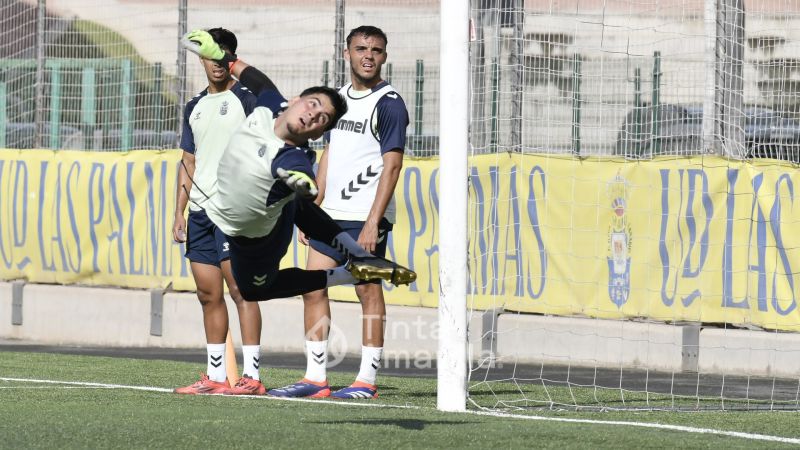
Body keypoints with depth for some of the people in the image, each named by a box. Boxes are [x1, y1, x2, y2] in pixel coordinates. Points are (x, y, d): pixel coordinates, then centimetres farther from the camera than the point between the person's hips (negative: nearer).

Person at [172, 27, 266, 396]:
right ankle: (215, 377, 10)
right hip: (200, 211, 7)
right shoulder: (194, 108, 18)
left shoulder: (246, 99, -1)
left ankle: (251, 376, -11)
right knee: (208, 295, 7)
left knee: (240, 289, -11)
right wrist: (179, 212, 14)